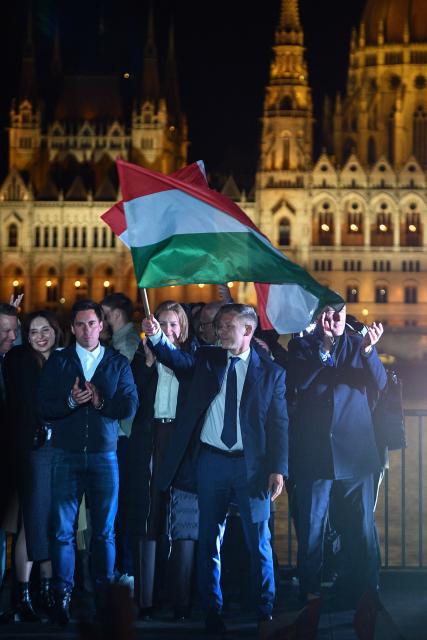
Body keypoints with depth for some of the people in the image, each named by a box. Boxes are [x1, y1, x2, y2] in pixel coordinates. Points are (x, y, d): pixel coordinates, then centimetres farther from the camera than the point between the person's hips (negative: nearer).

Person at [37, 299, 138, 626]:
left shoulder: (118, 362, 7)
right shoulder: (58, 361, 7)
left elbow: (130, 407, -1)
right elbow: (44, 408, -1)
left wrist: (100, 402, -15)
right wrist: (71, 401, -18)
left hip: (104, 455, 0)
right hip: (66, 455, 0)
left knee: (105, 531, 4)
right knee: (63, 531, -2)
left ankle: (104, 596, 11)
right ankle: (63, 596, 4)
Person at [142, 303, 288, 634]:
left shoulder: (271, 371, 1)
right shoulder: (207, 358, 7)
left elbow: (280, 423, -1)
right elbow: (177, 359, -11)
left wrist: (278, 468, -7)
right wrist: (157, 336, -30)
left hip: (251, 464, -2)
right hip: (211, 461, 2)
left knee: (259, 541, 3)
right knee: (210, 539, 9)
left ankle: (265, 611, 15)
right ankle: (213, 611, 19)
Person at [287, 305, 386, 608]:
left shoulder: (358, 344, 9)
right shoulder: (302, 345, 6)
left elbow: (379, 383, -4)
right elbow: (300, 381, -11)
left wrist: (368, 350, -22)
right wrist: (323, 347, -20)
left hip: (355, 452, 1)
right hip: (314, 454, -1)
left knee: (362, 526, -1)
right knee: (311, 526, 4)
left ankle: (364, 594, 5)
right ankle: (310, 592, 13)